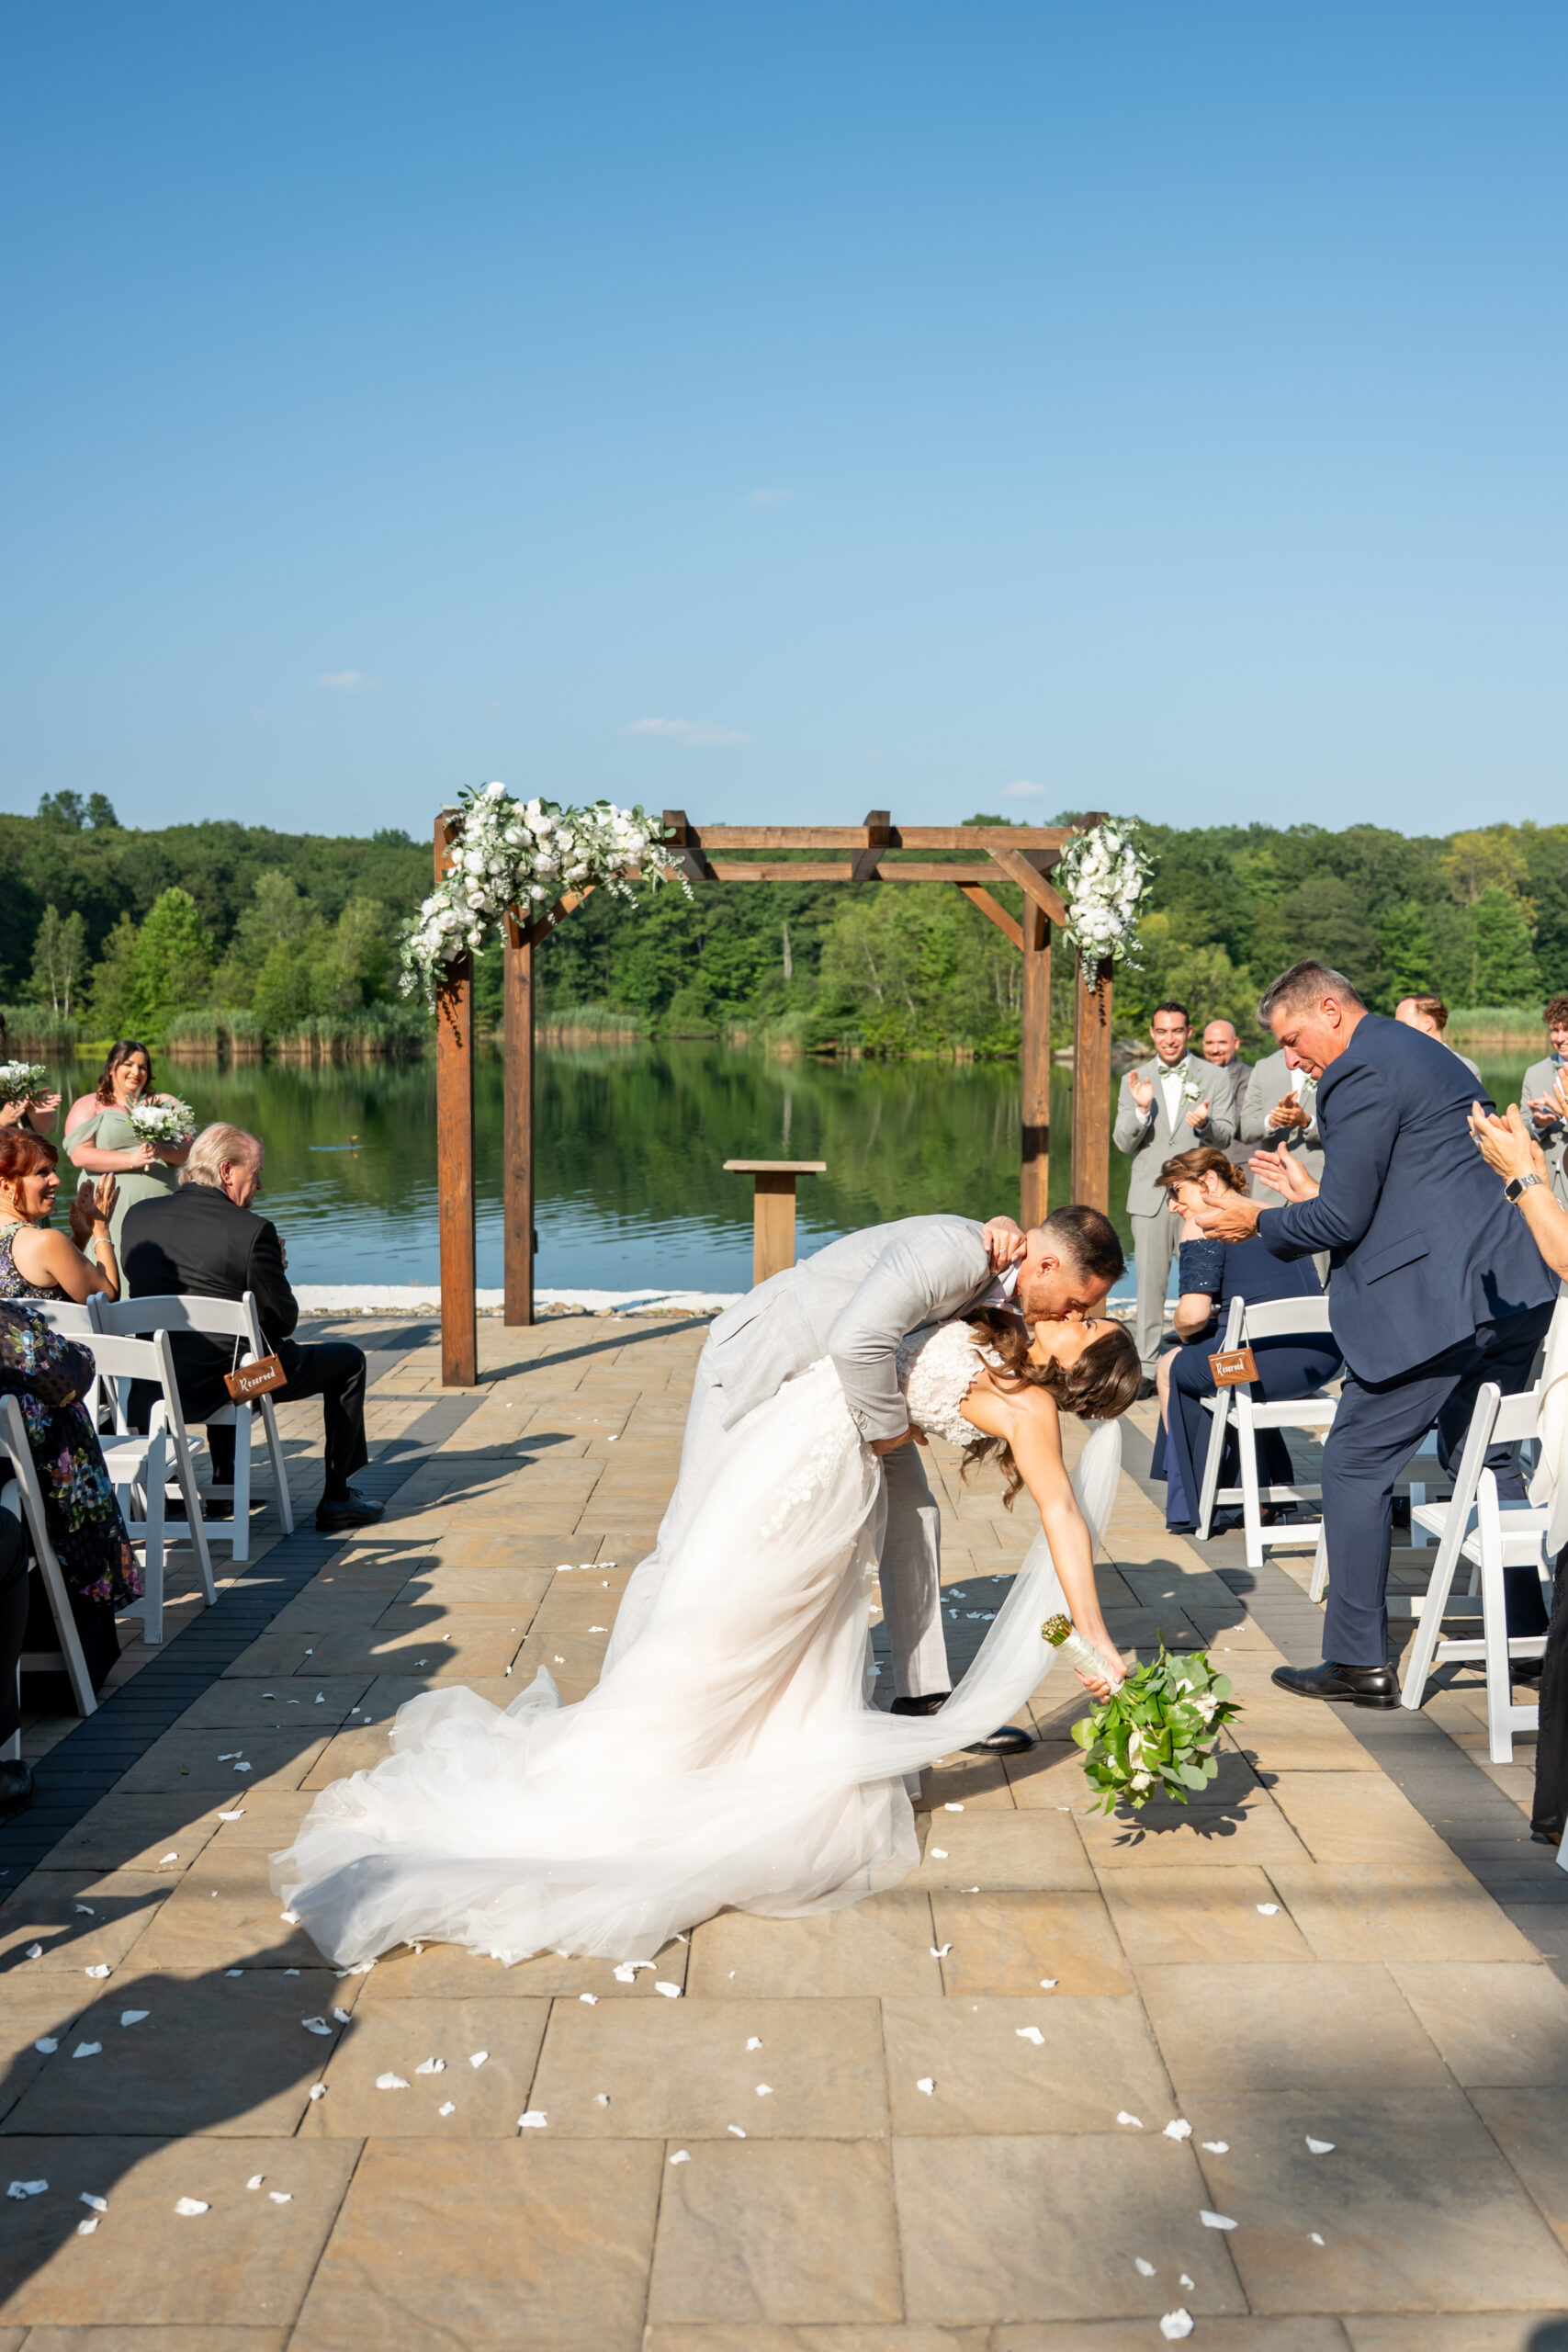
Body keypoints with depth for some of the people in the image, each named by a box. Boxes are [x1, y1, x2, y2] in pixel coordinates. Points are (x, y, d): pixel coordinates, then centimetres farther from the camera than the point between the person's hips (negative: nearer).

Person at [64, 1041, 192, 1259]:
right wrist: (132, 1160, -14)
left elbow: (189, 1150, 7)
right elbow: (80, 1155, -5)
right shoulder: (89, 1106, 10)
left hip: (161, 1214, 2)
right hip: (111, 1214, -2)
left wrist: (163, 1151, -14)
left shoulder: (165, 1104, 17)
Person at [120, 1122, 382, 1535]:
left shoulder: (138, 1215, 0)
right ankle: (336, 1500, 19)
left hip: (154, 1385, 6)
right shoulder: (252, 1230, -17)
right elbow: (284, 1320, -11)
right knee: (348, 1360, 16)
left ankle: (223, 1485, 45)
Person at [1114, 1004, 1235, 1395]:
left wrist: (1206, 1122, -22)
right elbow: (1123, 1143, 4)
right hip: (1150, 1197, 2)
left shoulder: (1213, 1079, 7)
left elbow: (1225, 1135, 0)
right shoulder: (1134, 1081, 11)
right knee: (1150, 1285, 2)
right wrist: (1141, 1110, -15)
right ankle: (1147, 1368, 7)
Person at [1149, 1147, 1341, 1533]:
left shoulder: (1202, 1226, -1)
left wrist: (1181, 1329, 11)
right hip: (1324, 1359, 7)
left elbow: (1194, 1313, -12)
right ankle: (1276, 1487, 40)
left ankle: (1191, 1510, 28)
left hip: (1269, 1363, -7)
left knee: (1173, 1366, 22)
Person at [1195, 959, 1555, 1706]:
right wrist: (1303, 1200, 25)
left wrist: (1257, 1222, 1)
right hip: (1510, 1293, 10)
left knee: (1354, 1465, -1)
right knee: (1482, 1458, 20)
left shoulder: (1361, 1073, -12)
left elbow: (1341, 1219, -14)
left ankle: (1359, 1664, 3)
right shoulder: (1423, 1052, 20)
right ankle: (1531, 1637, 24)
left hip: (1433, 1307, -10)